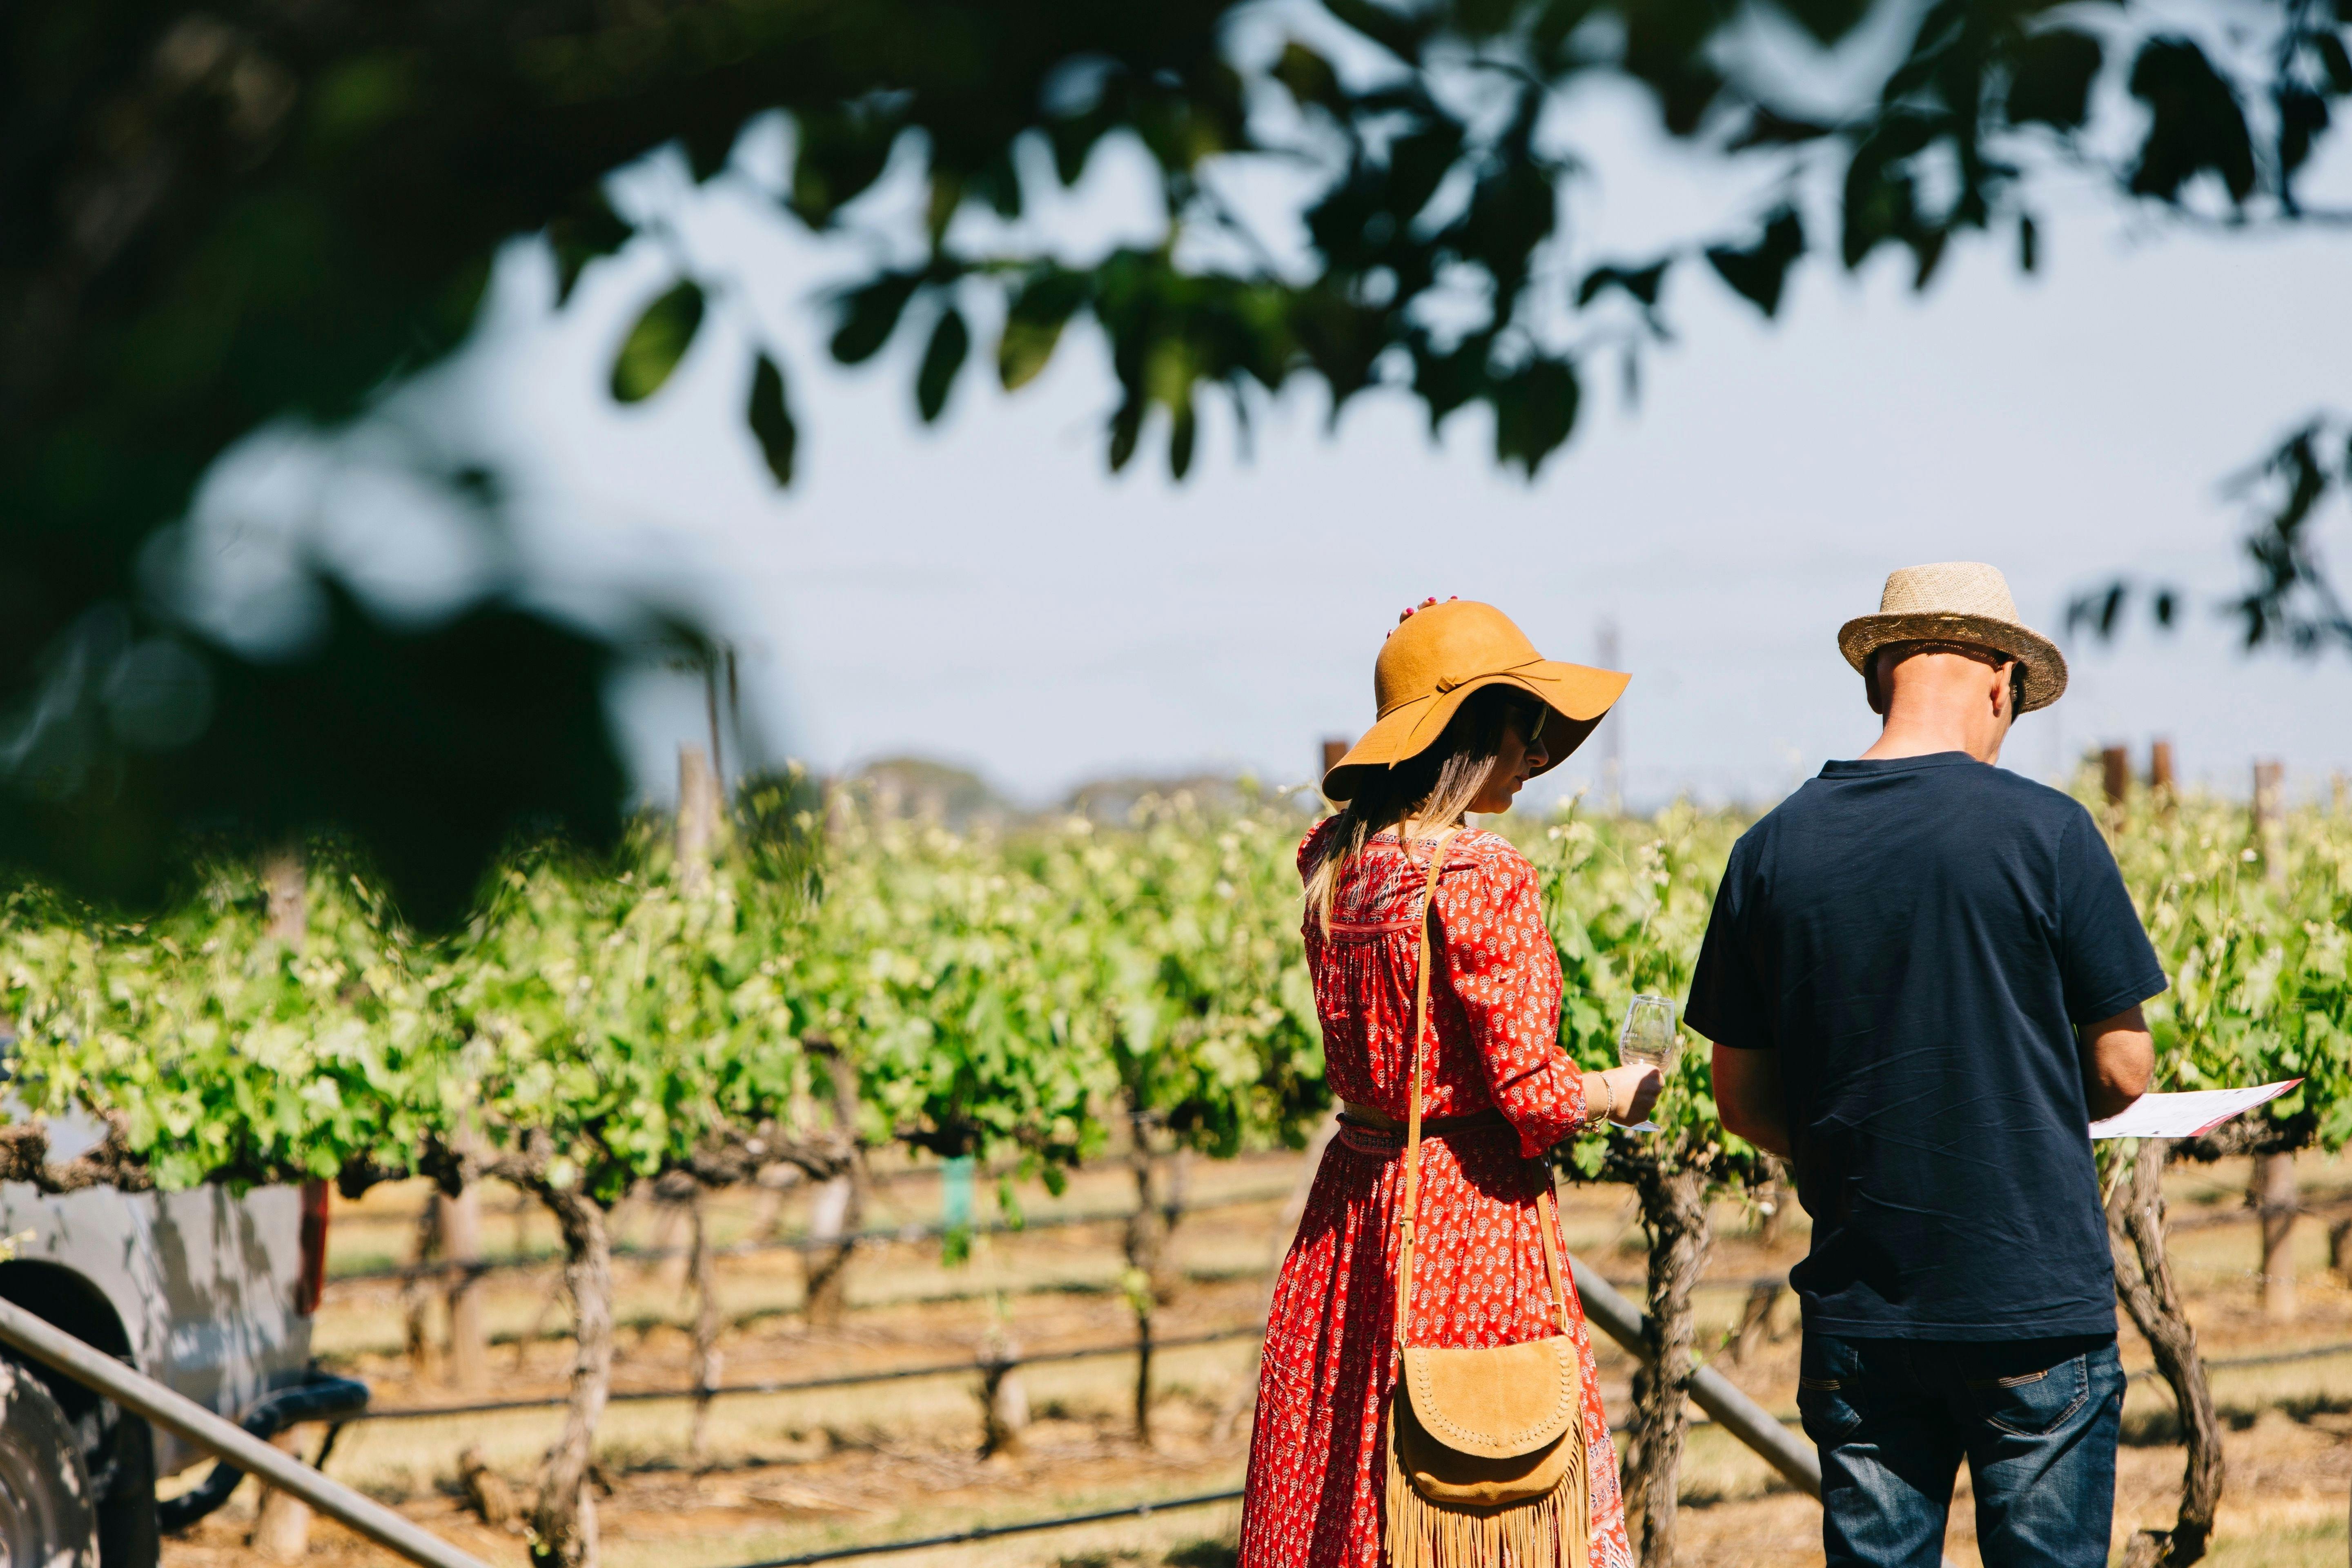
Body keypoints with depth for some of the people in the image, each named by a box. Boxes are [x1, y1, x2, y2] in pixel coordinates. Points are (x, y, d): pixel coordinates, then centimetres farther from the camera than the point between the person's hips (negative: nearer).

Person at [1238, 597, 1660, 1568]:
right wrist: (1620, 1094, 4)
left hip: (1351, 1199, 8)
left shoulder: (1335, 860, 4)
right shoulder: (1483, 876, -18)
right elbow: (1531, 1091, -18)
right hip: (1470, 1207, -8)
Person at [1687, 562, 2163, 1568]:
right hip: (2034, 1301, -3)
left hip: (1859, 1313, 3)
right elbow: (2123, 1072, -3)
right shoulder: (2046, 833, -9)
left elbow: (1742, 1102, 7)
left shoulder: (1774, 850, 1)